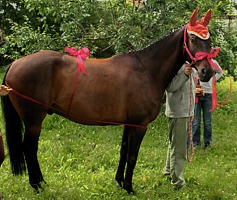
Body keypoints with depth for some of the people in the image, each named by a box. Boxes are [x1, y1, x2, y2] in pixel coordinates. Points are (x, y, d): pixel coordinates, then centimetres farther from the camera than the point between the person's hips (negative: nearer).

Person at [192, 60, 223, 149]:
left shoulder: (213, 62, 3)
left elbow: (220, 72, 23)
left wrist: (212, 80, 9)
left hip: (208, 95, 2)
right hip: (195, 95, -2)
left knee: (208, 121, 6)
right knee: (195, 122, 1)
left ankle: (207, 142, 16)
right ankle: (195, 142, 12)